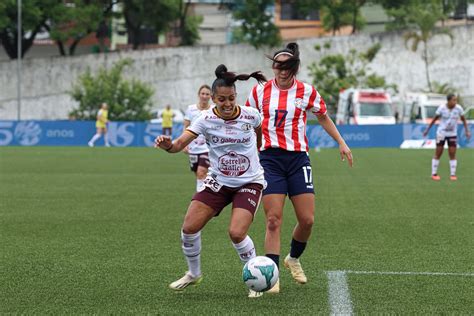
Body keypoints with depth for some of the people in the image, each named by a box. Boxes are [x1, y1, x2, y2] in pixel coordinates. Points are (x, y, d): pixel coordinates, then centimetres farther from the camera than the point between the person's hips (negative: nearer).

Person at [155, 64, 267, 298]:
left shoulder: (251, 115, -13)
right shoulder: (207, 119, -14)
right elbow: (181, 143, -27)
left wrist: (260, 155, 21)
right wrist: (168, 146, -48)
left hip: (249, 182, -2)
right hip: (218, 181, 2)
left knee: (236, 233, -20)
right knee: (189, 228, -6)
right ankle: (194, 274, 21)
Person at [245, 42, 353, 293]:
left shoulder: (307, 92, 1)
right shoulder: (260, 91, 2)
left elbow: (323, 117, 17)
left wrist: (341, 143, 13)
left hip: (298, 158, 1)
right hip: (270, 159, -1)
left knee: (307, 220, -2)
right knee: (273, 220, -10)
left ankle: (293, 259, 27)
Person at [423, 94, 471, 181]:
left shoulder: (458, 108, -11)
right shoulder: (442, 108, -15)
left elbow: (463, 120, 3)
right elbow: (435, 118, -3)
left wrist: (467, 131, -3)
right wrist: (427, 129, 2)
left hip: (453, 134, 2)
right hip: (441, 133, -2)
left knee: (452, 155, -3)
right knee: (438, 155, 2)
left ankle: (453, 174, 5)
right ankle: (434, 174, 12)